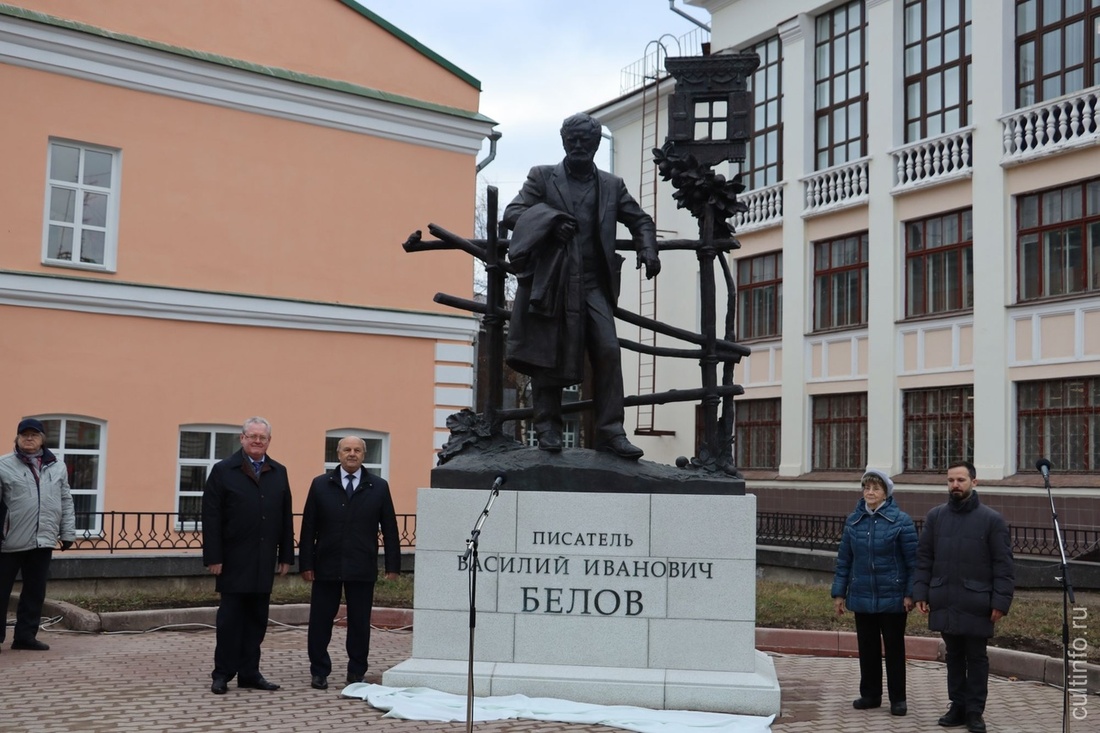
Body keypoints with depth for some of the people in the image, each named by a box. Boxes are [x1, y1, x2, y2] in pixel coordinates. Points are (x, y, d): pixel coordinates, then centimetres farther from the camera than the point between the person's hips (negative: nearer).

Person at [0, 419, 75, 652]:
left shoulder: (57, 466, 9)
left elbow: (66, 502, 12)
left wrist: (67, 532, 8)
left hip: (43, 540, 4)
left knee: (35, 591, 8)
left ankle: (25, 635, 17)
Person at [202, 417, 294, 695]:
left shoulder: (279, 473, 10)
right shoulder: (223, 470, -1)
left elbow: (286, 517, 9)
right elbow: (211, 517, -6)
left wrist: (286, 556, 5)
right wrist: (213, 557, -11)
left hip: (264, 561, 4)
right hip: (234, 560, -4)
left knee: (257, 619, 7)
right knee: (230, 618, 2)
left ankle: (249, 672, 14)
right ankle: (222, 674, 11)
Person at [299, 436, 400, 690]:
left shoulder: (379, 487, 4)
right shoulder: (321, 485, 5)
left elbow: (390, 528, 4)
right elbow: (308, 528, 3)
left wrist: (392, 565, -1)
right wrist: (306, 563, -2)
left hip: (362, 568, 0)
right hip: (326, 566, 0)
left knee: (360, 623, 5)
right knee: (320, 622, 5)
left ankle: (356, 673, 17)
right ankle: (319, 672, 17)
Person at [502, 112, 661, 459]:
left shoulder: (611, 186, 16)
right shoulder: (542, 177, 10)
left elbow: (640, 220, 21)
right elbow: (511, 214, 0)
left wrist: (648, 250, 0)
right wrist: (551, 219, -16)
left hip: (594, 284, 2)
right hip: (550, 282, -1)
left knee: (608, 351, -10)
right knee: (548, 355, 0)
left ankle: (610, 431, -6)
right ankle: (548, 428, 12)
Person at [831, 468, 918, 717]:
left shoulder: (901, 520, -8)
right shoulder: (854, 520, 4)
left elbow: (913, 560, -7)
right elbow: (844, 560, 8)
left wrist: (910, 593, -12)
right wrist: (839, 593, 6)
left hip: (892, 598, -4)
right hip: (861, 597, 4)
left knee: (894, 647, 6)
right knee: (867, 647, 12)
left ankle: (898, 698, 16)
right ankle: (870, 694, 24)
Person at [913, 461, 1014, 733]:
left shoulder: (992, 520, -3)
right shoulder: (935, 516, 7)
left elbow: (1003, 565, -4)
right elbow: (923, 558, 9)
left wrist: (1001, 601, -10)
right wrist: (921, 593, 2)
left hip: (976, 604, -3)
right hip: (944, 603, 3)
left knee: (976, 658, 6)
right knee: (954, 656, 13)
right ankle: (958, 707, 23)